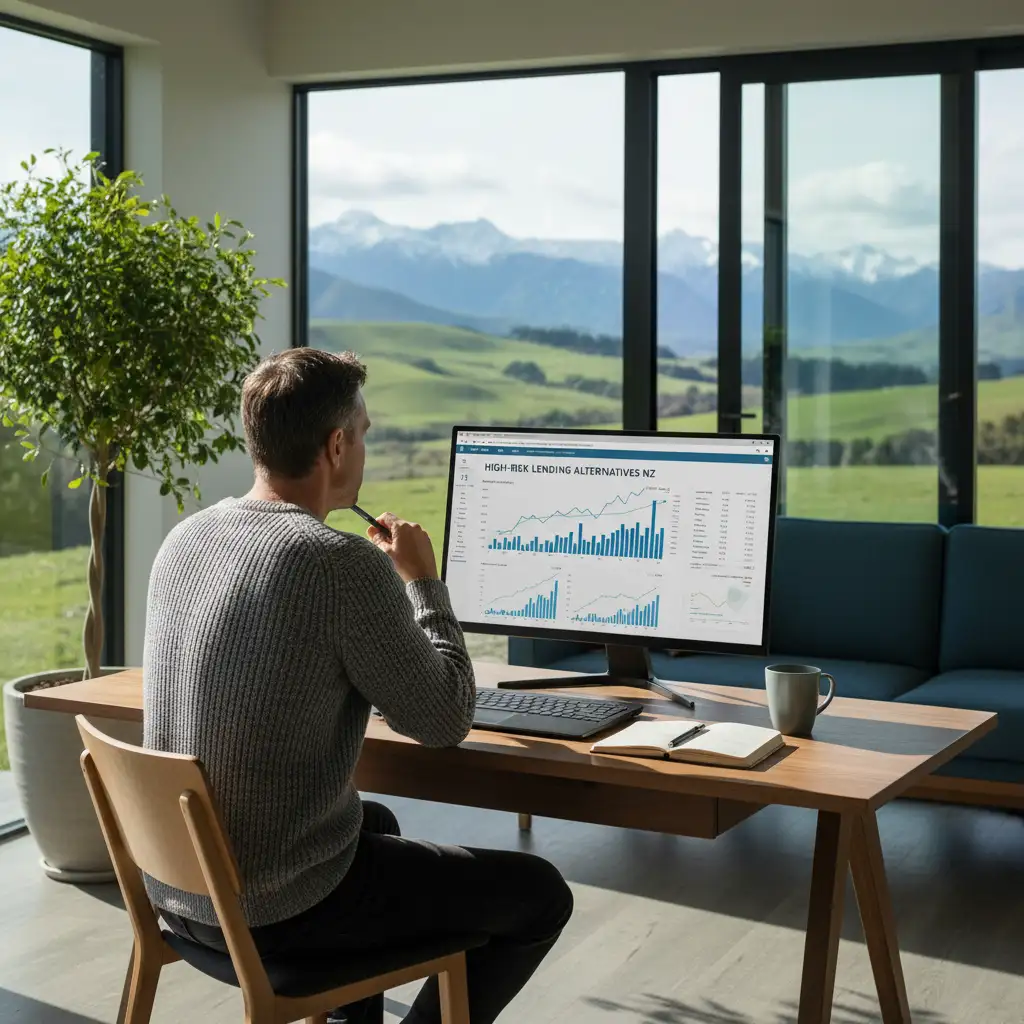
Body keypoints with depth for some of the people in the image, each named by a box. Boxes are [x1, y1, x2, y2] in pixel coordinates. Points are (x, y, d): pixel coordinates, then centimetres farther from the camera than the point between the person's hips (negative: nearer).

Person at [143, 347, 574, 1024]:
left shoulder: (184, 540, 1)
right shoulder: (345, 564, -23)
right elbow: (446, 722, -12)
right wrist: (423, 581, 0)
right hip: (280, 908, -8)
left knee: (377, 820, 36)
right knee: (540, 895, 7)